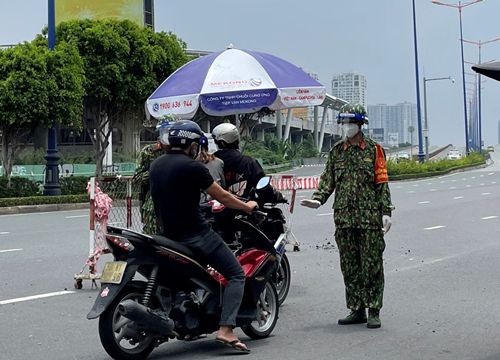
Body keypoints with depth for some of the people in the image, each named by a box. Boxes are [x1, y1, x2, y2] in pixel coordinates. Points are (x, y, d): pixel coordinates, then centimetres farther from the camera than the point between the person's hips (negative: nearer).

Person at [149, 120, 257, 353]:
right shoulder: (192, 167, -14)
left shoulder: (156, 165, 8)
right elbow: (222, 197, -8)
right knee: (236, 274, -2)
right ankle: (225, 329, -17)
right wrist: (247, 207, 9)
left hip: (168, 235, 8)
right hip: (194, 235, -8)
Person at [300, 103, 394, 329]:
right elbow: (328, 179, 12)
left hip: (370, 217, -4)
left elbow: (382, 183, 0)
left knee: (372, 265, -2)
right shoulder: (336, 151, 13)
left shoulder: (374, 150, 2)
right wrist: (318, 199, -5)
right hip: (344, 217, 4)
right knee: (349, 266, 7)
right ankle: (356, 310, 16)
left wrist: (386, 212, -6)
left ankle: (374, 312, 4)